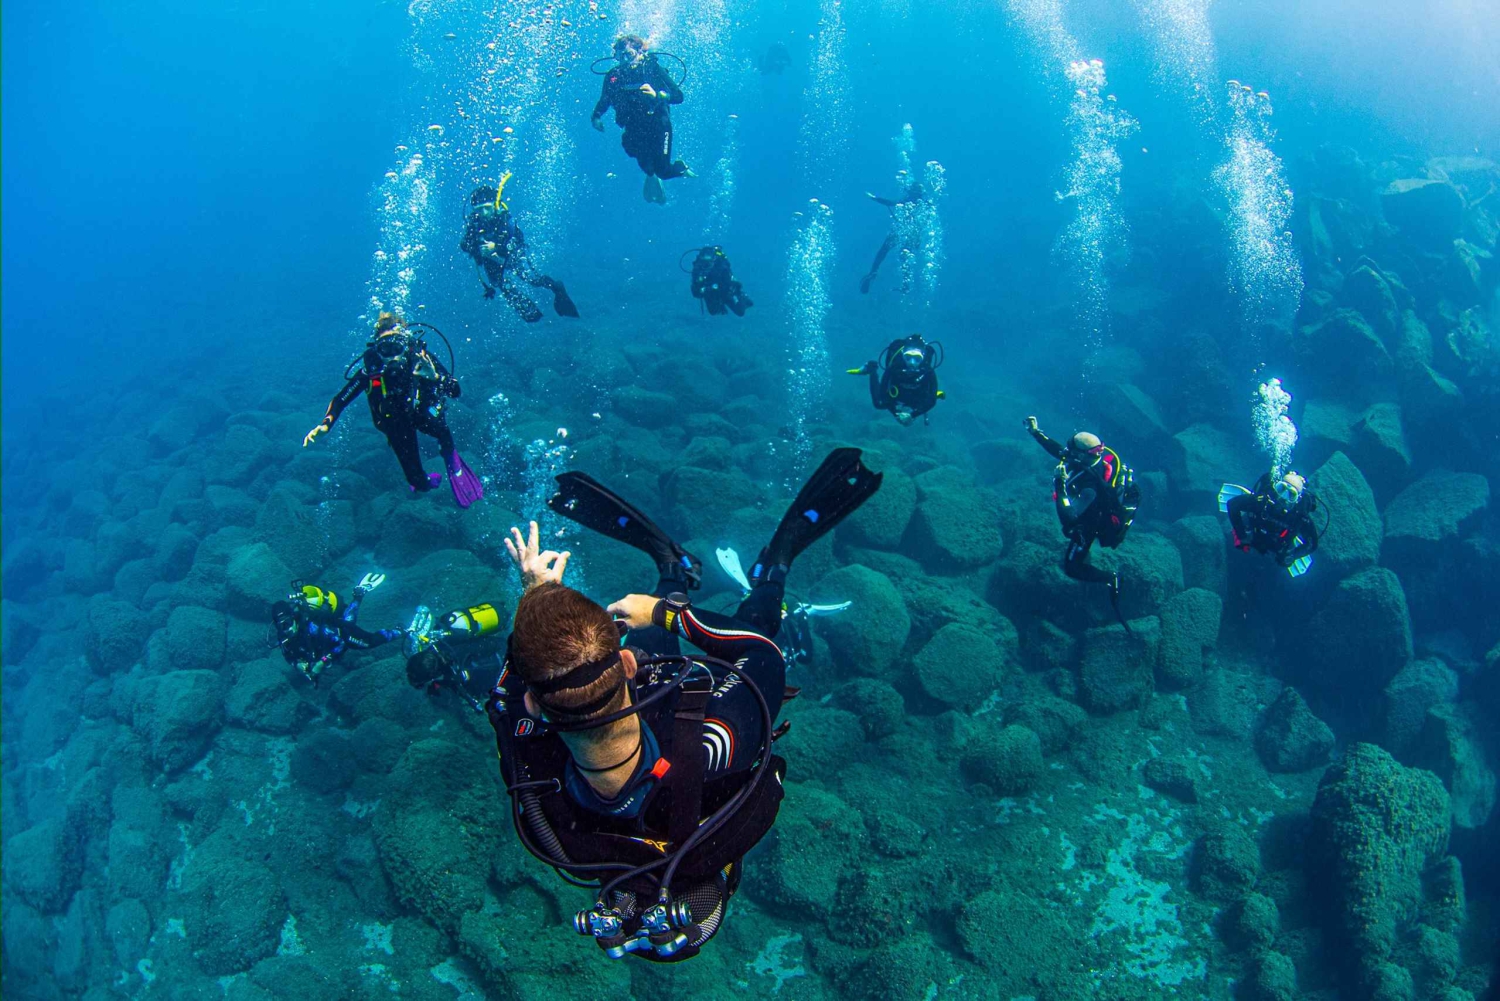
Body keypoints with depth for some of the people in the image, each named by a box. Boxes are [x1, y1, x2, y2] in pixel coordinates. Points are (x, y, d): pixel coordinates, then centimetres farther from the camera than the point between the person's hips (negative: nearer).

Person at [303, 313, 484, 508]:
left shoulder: (421, 357, -29)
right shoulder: (372, 369, -29)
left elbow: (455, 392, -30)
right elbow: (341, 399, -21)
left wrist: (435, 377, -49)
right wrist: (325, 424, -37)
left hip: (424, 412, 1)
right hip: (397, 422, 0)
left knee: (436, 424, -35)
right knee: (419, 483, -4)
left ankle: (451, 458, 0)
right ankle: (431, 480, 37)